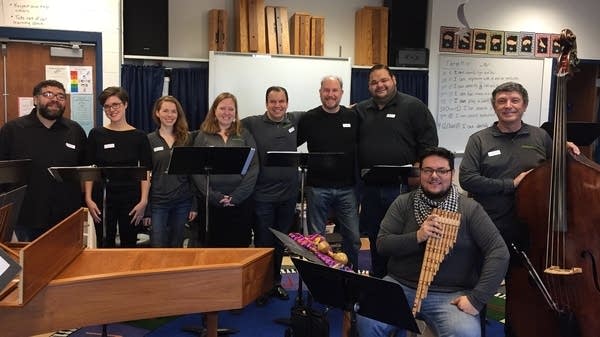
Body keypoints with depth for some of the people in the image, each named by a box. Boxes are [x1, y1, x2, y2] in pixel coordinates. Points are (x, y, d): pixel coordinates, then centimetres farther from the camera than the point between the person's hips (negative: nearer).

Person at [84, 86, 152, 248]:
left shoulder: (139, 136, 1)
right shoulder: (96, 134, 4)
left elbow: (146, 171, 0)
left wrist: (144, 201, -9)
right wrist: (88, 199, -3)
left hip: (131, 199, 0)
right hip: (102, 198, 1)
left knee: (129, 245, 7)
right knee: (104, 246, 6)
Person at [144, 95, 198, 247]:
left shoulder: (187, 139, 6)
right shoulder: (149, 140, 1)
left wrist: (194, 204, 0)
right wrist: (146, 209, -4)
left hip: (182, 202, 2)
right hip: (158, 202, -2)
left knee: (176, 247, 11)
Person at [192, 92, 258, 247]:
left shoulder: (244, 135, 8)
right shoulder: (203, 136, 7)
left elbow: (253, 167, 0)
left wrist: (236, 197, -10)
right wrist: (214, 196, -12)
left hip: (241, 203, 0)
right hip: (211, 203, 0)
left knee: (240, 247, 5)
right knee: (212, 247, 7)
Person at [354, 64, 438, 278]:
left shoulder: (413, 106, -2)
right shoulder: (360, 111, 12)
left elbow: (428, 142, -5)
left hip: (402, 186, -5)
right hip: (370, 188, 5)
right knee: (375, 238, 15)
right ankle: (378, 280, 29)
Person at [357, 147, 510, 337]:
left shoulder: (470, 209, 0)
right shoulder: (403, 203, 6)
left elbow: (499, 252, -7)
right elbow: (382, 244, 0)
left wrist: (476, 298, -16)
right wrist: (417, 237, -17)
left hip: (451, 294, -1)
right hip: (400, 286, 2)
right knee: (367, 321, -24)